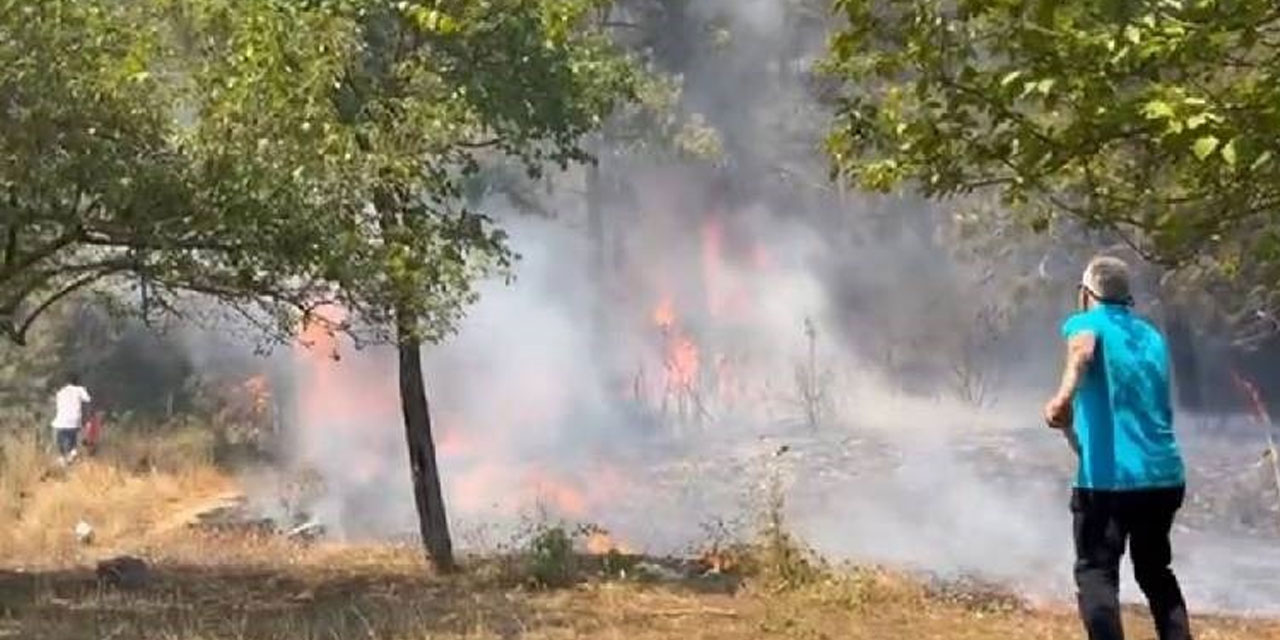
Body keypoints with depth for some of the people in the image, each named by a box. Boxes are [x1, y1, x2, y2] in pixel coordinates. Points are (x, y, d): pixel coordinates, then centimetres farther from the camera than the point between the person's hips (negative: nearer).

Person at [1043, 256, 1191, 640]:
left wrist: (1065, 394, -43)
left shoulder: (1086, 322, 1)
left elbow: (1083, 348, -24)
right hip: (1165, 474, 6)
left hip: (1107, 479, -6)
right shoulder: (1152, 336, 19)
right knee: (1156, 572, 21)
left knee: (1096, 574, -1)